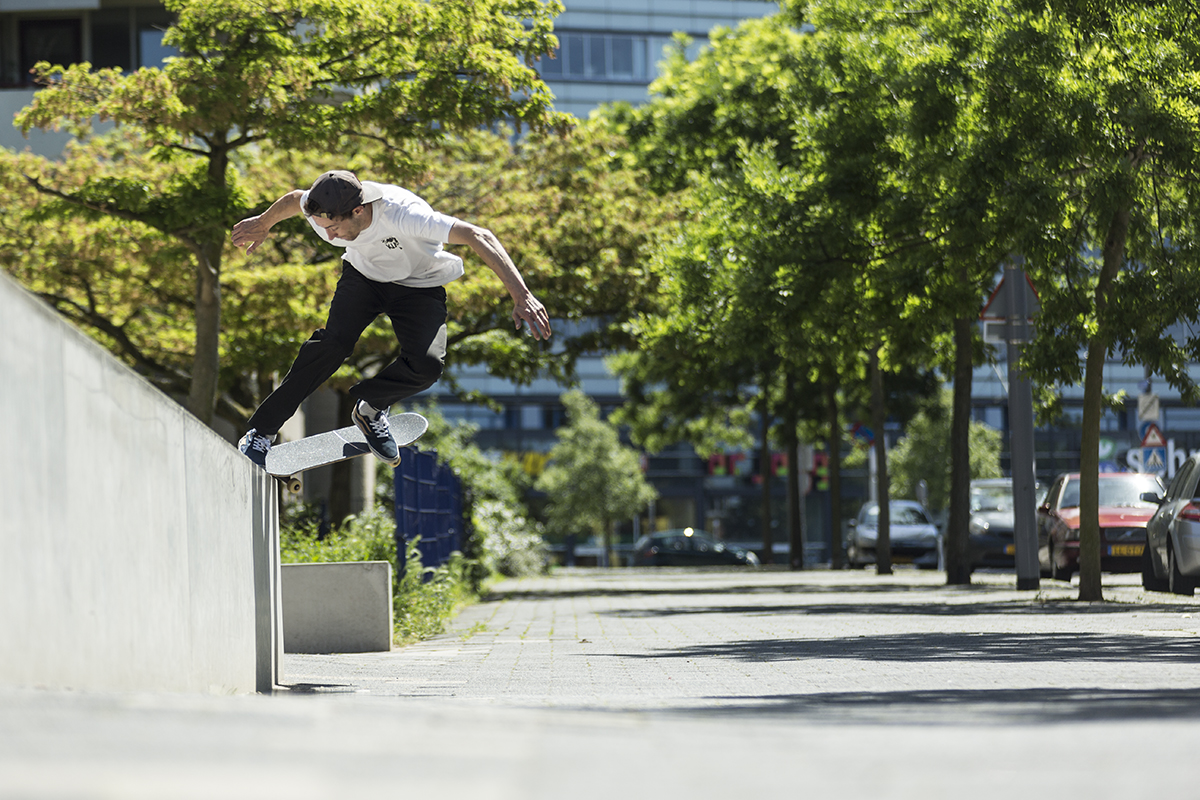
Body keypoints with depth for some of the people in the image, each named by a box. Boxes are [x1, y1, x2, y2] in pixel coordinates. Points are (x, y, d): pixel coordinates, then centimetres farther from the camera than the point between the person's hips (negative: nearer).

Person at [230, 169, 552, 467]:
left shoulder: (402, 214, -41)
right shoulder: (325, 210, -24)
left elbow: (479, 237, -46)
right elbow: (295, 199, 2)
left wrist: (522, 296, -55)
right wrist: (262, 225, 24)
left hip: (420, 286, -2)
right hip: (363, 275, 2)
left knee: (426, 364, -27)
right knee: (335, 342, -23)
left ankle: (371, 409, 4)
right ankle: (260, 433, -13)